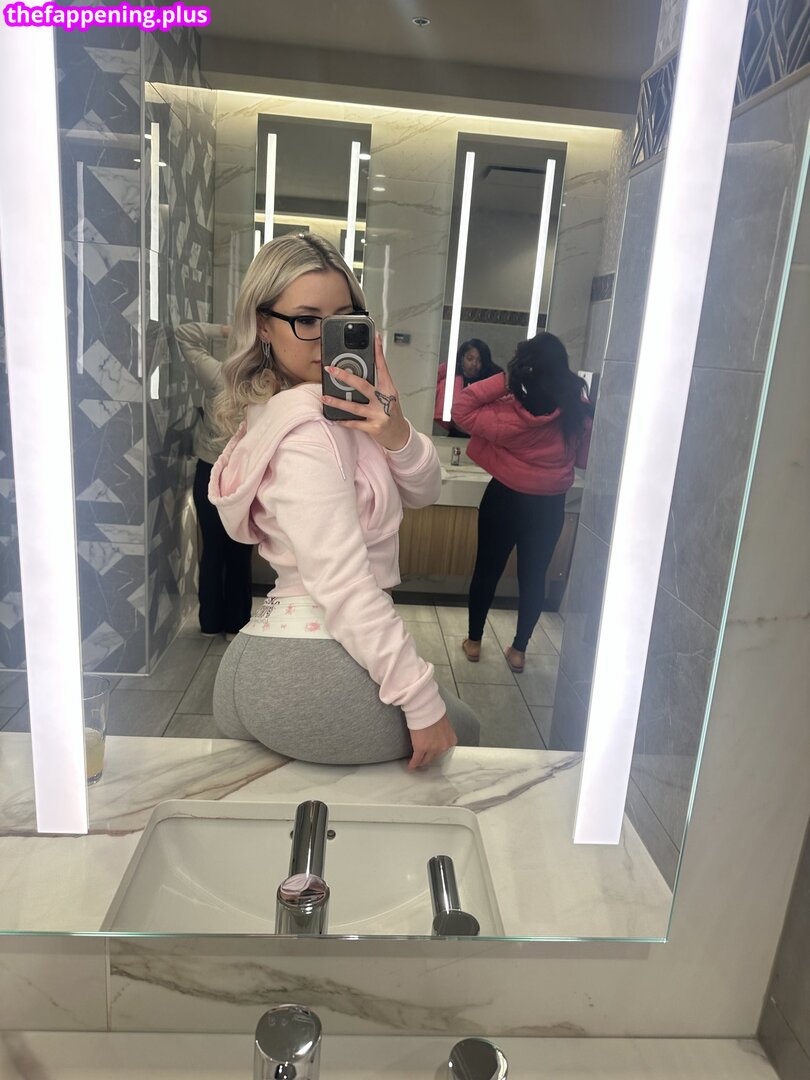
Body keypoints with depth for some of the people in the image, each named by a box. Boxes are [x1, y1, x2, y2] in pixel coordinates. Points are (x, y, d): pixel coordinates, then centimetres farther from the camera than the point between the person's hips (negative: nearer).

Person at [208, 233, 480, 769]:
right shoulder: (307, 430, -18)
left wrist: (397, 434, -15)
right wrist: (423, 704, -20)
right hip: (316, 669, -9)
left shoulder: (337, 408, 12)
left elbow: (423, 491, 7)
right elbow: (344, 585, -24)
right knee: (461, 730, 17)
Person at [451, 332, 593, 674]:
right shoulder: (578, 414, -9)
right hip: (550, 505, 3)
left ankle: (474, 641, 27)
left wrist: (503, 380, -16)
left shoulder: (509, 415, -21)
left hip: (505, 500, -3)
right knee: (534, 576, 15)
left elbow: (461, 409, -11)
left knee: (487, 570, 14)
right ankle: (518, 650, 25)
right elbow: (584, 459, 3)